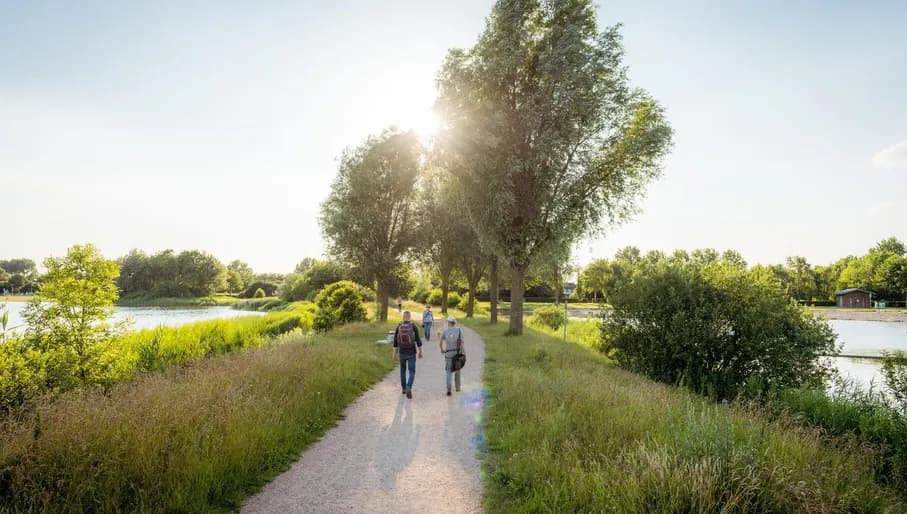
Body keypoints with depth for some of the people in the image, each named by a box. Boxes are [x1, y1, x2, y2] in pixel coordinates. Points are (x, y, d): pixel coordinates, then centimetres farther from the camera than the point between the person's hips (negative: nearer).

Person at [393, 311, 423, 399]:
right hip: (411, 353, -2)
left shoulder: (398, 327, -5)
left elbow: (395, 342, -2)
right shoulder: (414, 326, -10)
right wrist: (420, 352, 1)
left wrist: (395, 354, 6)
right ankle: (409, 388, -21)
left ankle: (404, 388, 32)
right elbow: (418, 340, -10)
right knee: (412, 372, 3)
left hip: (402, 353, 2)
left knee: (403, 369, 24)